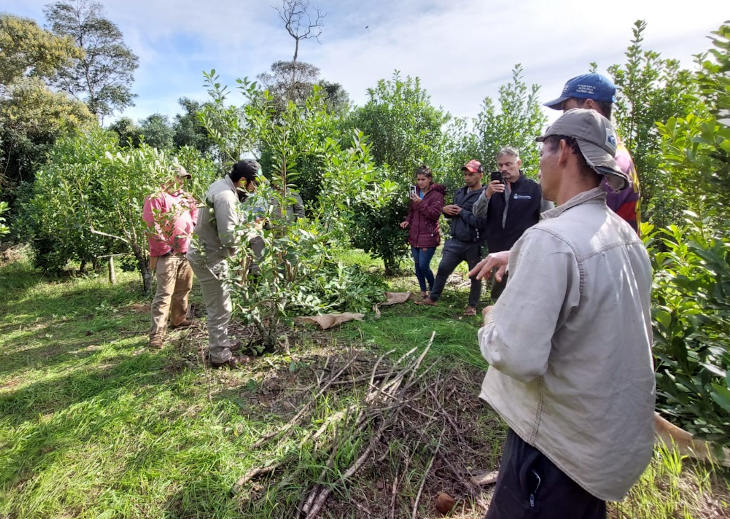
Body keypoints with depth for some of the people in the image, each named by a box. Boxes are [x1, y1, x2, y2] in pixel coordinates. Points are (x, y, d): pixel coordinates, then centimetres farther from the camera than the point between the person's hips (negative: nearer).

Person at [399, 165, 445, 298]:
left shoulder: (436, 194, -8)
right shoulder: (416, 192, 12)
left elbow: (435, 214, -16)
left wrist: (420, 202, -24)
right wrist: (407, 221, 3)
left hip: (428, 236, -6)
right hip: (414, 235, 7)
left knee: (424, 266, -8)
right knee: (417, 265, 11)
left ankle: (433, 291, 17)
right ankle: (423, 291, 27)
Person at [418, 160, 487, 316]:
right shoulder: (460, 193, 10)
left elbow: (481, 222, -24)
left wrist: (462, 212, -16)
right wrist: (445, 209, -1)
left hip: (474, 245, -6)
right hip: (455, 241, 6)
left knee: (475, 275, 10)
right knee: (442, 269, 9)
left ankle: (472, 305, 27)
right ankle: (432, 298, 23)